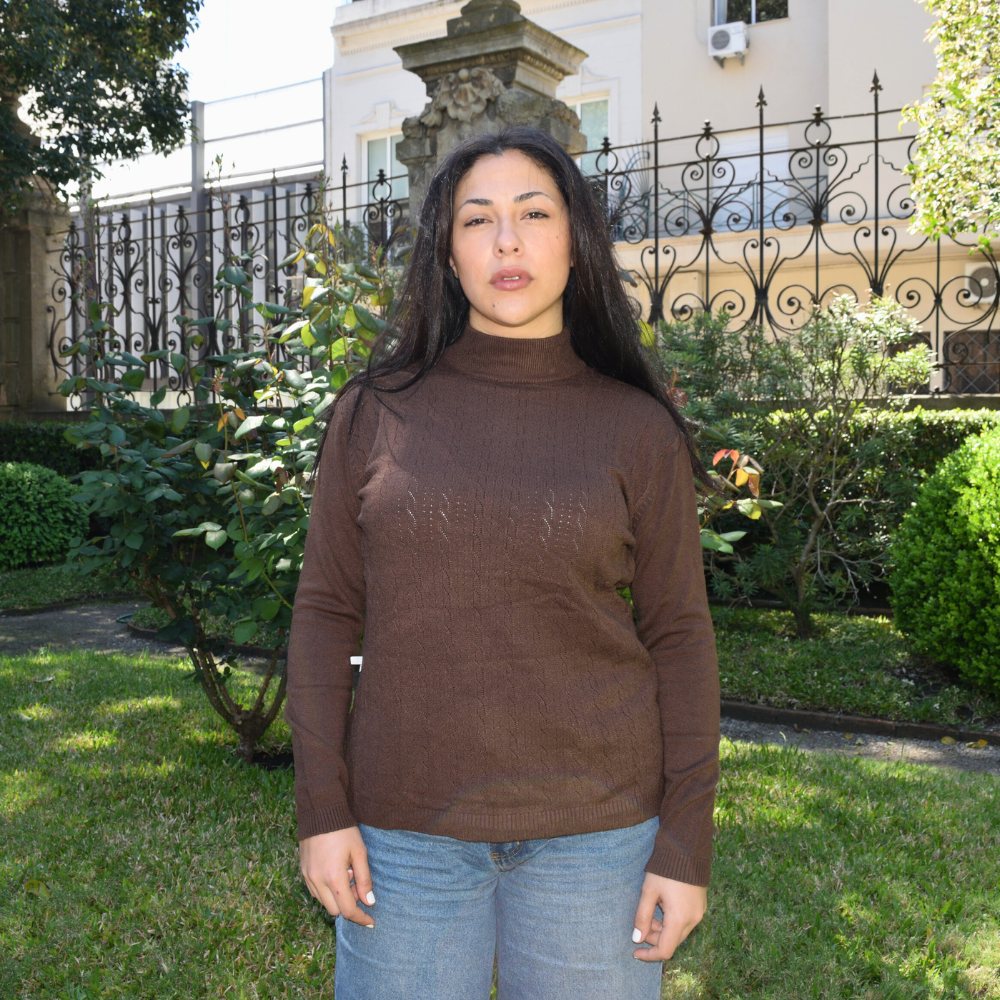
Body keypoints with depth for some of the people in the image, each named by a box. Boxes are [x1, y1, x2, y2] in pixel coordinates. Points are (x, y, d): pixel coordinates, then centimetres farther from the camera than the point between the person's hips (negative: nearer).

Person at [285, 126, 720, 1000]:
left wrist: (686, 847, -4)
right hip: (406, 825, 1)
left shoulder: (637, 429, -2)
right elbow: (327, 610, 2)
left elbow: (679, 634, -1)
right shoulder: (376, 412, 0)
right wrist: (323, 808, -3)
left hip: (592, 829, 0)